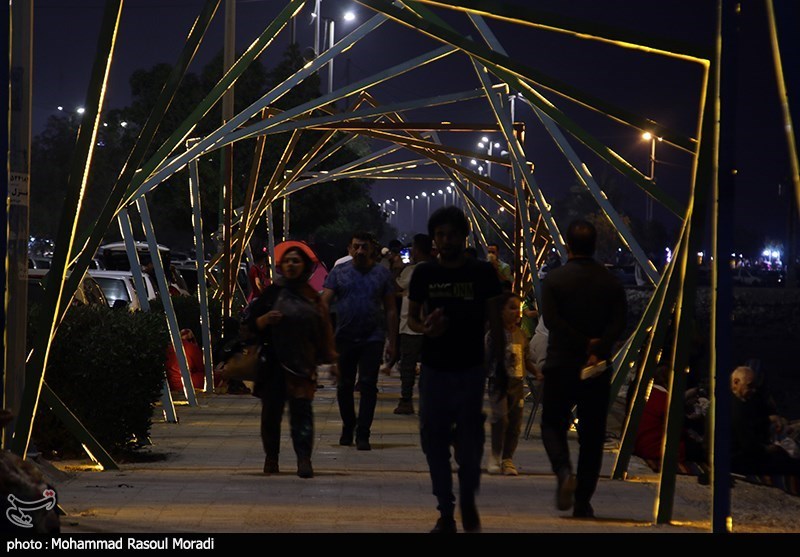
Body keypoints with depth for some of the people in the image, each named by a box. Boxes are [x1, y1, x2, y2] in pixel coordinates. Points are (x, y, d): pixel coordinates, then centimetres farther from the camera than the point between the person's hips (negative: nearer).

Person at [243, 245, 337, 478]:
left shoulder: (313, 297, 11)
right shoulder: (273, 292, 5)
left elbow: (323, 331, 16)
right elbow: (249, 321, 3)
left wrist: (329, 358, 13)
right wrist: (265, 319, -17)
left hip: (302, 363, 0)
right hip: (274, 362, 0)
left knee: (302, 409, -8)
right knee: (271, 410, 4)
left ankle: (304, 459, -14)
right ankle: (271, 457, 16)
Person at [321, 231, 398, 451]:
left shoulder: (382, 274, 5)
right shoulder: (338, 272, 5)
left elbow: (390, 309, 7)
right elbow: (324, 303, -1)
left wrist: (392, 342, 2)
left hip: (373, 338, -1)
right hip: (344, 338, 1)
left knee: (368, 385, -7)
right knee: (344, 386, 10)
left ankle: (363, 435, -4)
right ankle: (348, 427, 28)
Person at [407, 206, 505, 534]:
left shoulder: (482, 273, 0)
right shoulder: (424, 274, 4)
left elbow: (495, 322, 2)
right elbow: (412, 317, 12)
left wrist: (500, 366, -4)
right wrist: (425, 328, -12)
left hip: (471, 370, -2)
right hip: (434, 369, 2)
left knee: (470, 442, -3)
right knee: (434, 441, 2)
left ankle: (468, 501, 22)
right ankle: (446, 513, 11)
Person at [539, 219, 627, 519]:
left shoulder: (554, 278, -4)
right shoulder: (611, 281, 4)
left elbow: (552, 319, -14)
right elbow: (619, 323, -7)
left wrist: (583, 344, -12)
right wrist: (597, 349, -15)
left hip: (560, 364, -2)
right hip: (598, 369, 2)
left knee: (553, 424, 12)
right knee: (592, 435, 9)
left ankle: (564, 471, -17)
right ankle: (583, 502, 8)